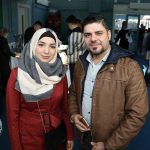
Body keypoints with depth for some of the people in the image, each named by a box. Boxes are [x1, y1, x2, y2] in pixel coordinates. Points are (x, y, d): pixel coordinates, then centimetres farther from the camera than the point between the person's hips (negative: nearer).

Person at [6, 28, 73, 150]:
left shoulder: (60, 73, -6)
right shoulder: (17, 75, -15)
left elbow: (65, 106, 2)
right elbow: (13, 113, -10)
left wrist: (70, 135, 5)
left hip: (57, 135, 3)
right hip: (29, 138, -2)